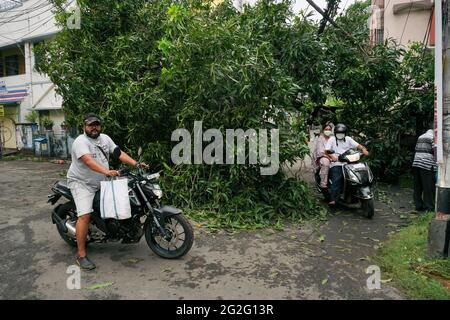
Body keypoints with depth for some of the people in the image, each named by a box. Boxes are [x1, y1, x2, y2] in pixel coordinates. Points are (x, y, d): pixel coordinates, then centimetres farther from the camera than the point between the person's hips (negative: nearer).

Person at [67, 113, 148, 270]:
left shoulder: (105, 138, 7)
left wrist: (136, 164, -13)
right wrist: (106, 171, -49)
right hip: (81, 183, -8)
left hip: (101, 183, 8)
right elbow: (88, 160, -33)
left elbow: (119, 153, 1)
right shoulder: (81, 141, -17)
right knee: (85, 215, -19)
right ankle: (81, 255, -12)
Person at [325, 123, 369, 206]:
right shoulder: (332, 139, 7)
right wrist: (332, 156, -27)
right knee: (336, 180, -19)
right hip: (336, 164, -3)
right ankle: (333, 199, -21)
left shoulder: (348, 139, 16)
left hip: (348, 163, 4)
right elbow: (326, 150, -7)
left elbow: (358, 145, 5)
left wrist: (363, 149, -18)